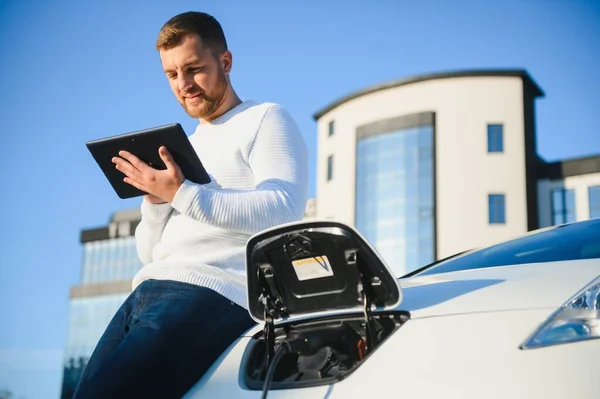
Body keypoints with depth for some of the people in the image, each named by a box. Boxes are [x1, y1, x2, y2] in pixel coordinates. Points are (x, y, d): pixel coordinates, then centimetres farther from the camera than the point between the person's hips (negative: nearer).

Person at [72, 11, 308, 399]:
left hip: (213, 294, -8)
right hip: (146, 292, 8)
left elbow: (285, 209, -12)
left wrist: (183, 194, -16)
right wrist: (155, 198, 5)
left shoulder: (265, 119, 6)